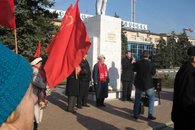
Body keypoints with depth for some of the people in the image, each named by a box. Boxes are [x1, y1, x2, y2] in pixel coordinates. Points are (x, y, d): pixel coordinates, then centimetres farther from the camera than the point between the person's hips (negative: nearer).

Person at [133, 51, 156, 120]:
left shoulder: (138, 63, -10)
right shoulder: (151, 64, -12)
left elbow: (135, 70, 9)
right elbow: (153, 73, 1)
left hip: (138, 84, 2)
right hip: (148, 84, -1)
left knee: (137, 99, 17)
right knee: (152, 98, 17)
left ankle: (135, 115, 20)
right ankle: (150, 115, 11)